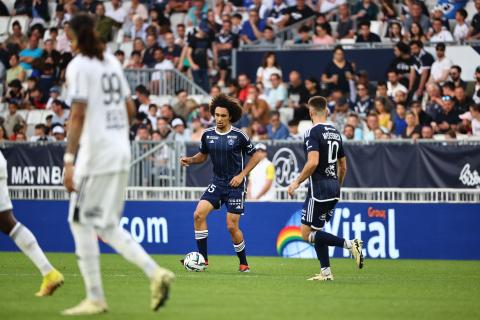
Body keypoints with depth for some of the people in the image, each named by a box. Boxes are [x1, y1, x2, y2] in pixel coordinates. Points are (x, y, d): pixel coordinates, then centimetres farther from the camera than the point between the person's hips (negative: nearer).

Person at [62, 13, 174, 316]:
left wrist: (69, 160, -21)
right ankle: (155, 272, -2)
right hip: (122, 153, 8)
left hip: (96, 152, -8)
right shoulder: (112, 62, 13)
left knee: (82, 221, 2)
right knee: (106, 225, 14)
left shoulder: (79, 66, -10)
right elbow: (130, 109, 18)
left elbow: (78, 114, -18)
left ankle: (95, 298, 1)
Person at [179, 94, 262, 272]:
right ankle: (203, 259, -7)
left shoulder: (239, 135, -10)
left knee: (232, 226, -7)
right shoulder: (208, 135, 2)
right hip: (217, 182, 4)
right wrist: (189, 160, -3)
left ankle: (243, 263, 13)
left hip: (235, 185, -4)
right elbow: (203, 155, 17)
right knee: (198, 214, -14)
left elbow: (255, 156, -1)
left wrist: (242, 175, -10)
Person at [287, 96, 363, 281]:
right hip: (334, 189, 8)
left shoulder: (312, 133, -12)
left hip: (319, 188, -8)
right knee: (316, 230, 16)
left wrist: (297, 182, -14)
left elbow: (313, 162, -24)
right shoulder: (335, 133, 12)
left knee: (307, 234, -5)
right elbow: (343, 166, 18)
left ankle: (349, 244, -16)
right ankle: (326, 272, 10)